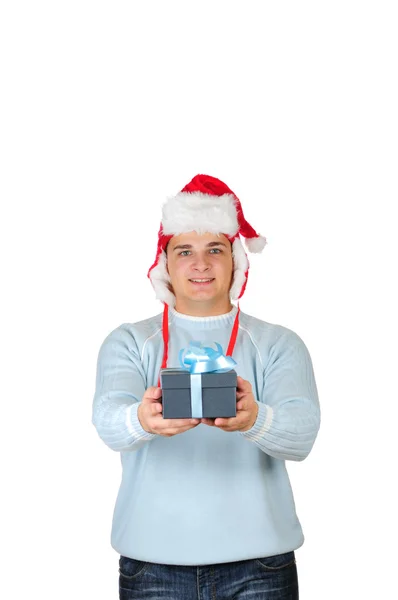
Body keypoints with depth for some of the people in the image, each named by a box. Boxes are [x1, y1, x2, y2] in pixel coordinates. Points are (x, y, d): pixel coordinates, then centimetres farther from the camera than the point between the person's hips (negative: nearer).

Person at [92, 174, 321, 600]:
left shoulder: (279, 344, 2)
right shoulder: (129, 342, 3)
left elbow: (302, 432, -14)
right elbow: (107, 420, -14)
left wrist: (254, 420, -36)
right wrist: (141, 421, -38)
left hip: (258, 561, 0)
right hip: (153, 558, 0)